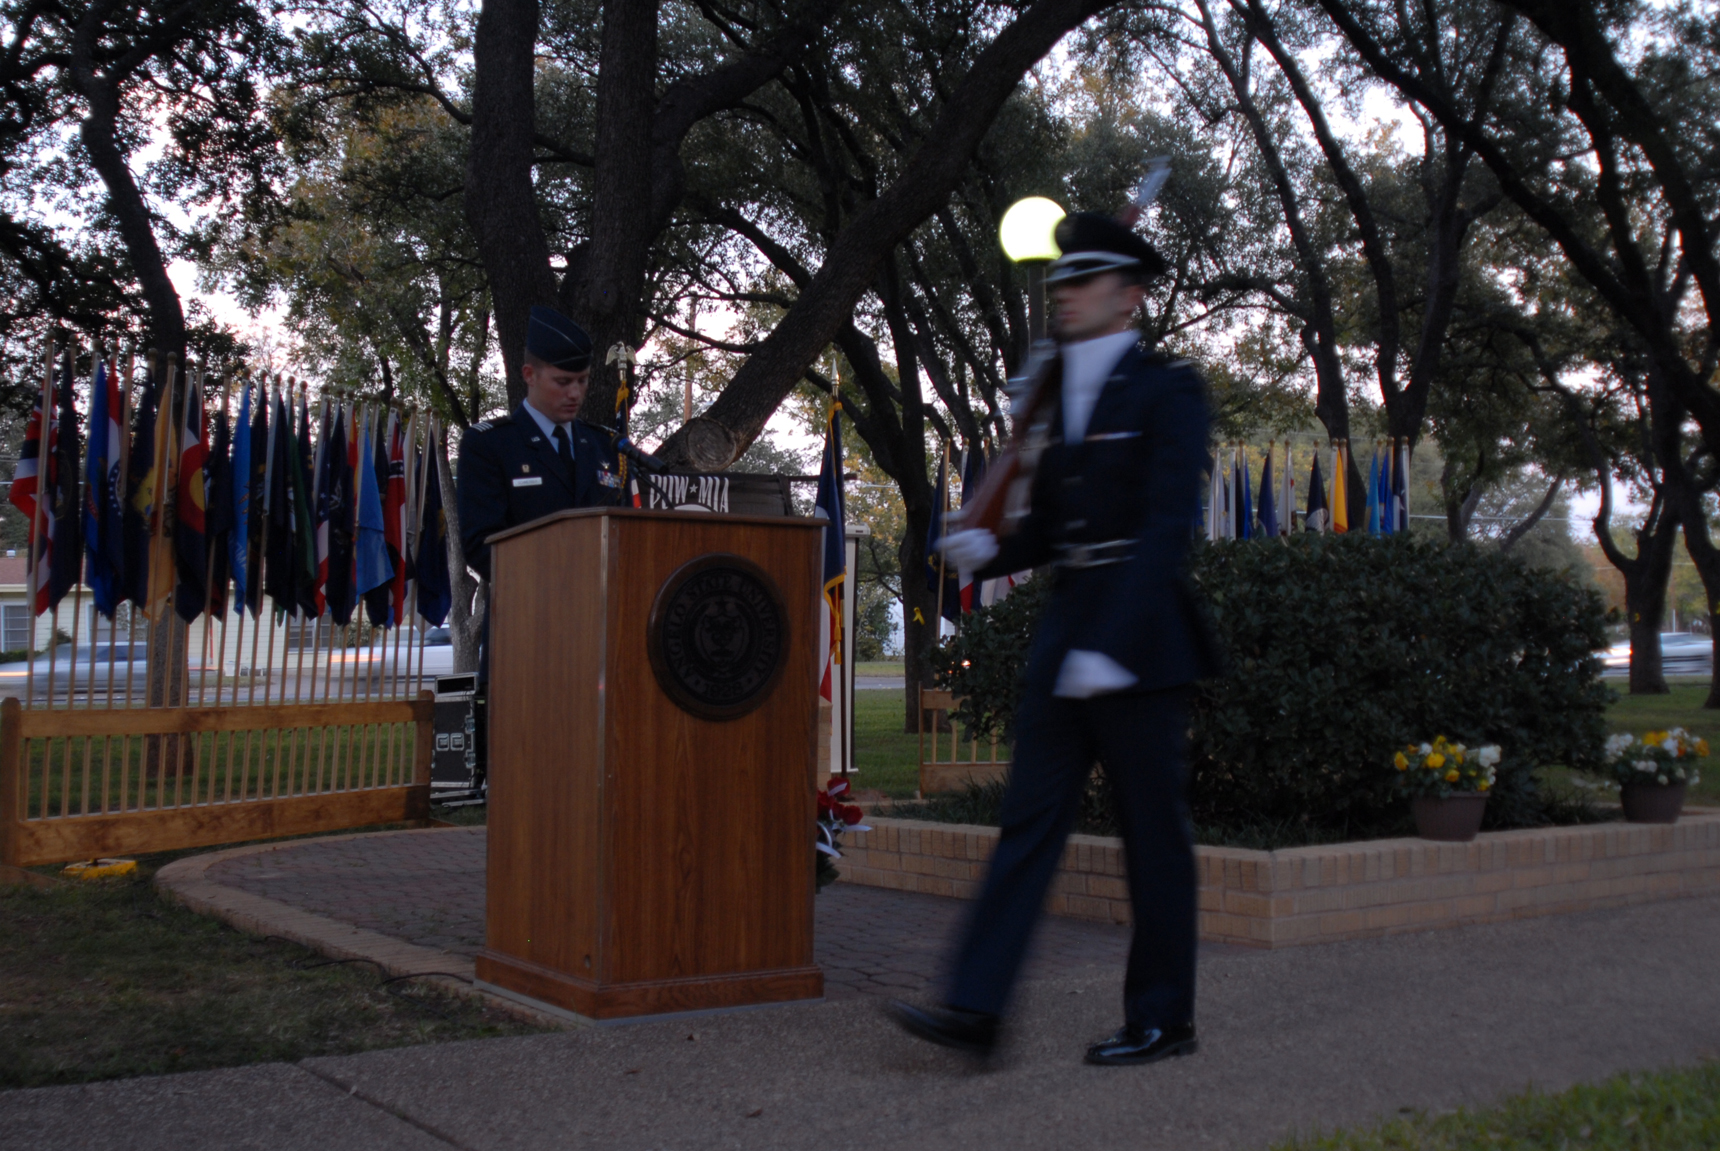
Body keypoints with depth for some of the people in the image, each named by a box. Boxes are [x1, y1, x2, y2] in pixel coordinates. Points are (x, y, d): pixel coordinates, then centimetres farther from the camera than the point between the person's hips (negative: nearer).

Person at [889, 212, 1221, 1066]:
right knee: (1028, 820, 2)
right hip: (1063, 630, 7)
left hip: (1139, 637, -7)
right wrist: (989, 553, -2)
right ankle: (976, 1008, 1)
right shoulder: (1056, 394, 16)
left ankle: (1163, 1019, 16)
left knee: (1154, 834, 3)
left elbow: (1169, 524, -16)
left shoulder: (1168, 389, -6)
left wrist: (1113, 644, -24)